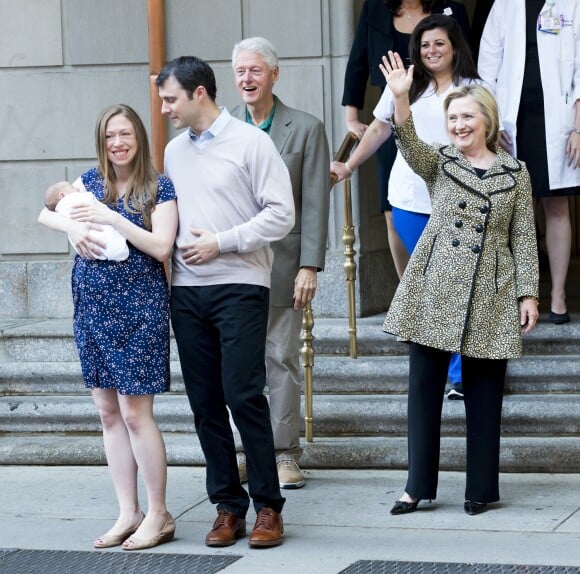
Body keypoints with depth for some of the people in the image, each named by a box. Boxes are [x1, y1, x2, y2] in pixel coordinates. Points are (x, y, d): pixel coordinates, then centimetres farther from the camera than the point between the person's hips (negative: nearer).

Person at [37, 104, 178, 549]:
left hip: (139, 307, -6)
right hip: (93, 307, 6)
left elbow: (161, 247, -13)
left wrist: (112, 219, -17)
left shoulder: (160, 188, -4)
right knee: (108, 413, 7)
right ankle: (128, 514, 15)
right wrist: (74, 227, -10)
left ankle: (159, 516, 4)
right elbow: (46, 214, 10)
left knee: (135, 412, -7)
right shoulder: (91, 181, 10)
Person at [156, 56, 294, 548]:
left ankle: (268, 505, -1)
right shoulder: (174, 152, 15)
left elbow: (281, 215, -8)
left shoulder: (250, 142, -3)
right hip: (186, 290, 6)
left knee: (244, 395, -10)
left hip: (239, 285, -6)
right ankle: (228, 506, 12)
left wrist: (221, 242, -12)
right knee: (205, 402, 5)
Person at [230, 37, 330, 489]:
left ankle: (285, 455, 7)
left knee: (282, 359, 1)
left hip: (281, 263, -2)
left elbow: (315, 204, -2)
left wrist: (310, 266, -8)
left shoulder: (306, 129, 1)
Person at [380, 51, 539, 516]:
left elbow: (523, 239, 6)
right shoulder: (439, 162, 7)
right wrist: (401, 100, -31)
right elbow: (409, 145, -15)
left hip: (489, 295, -1)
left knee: (484, 390, 3)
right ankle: (419, 485, 9)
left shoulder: (515, 173, 6)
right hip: (434, 290, 1)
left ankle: (481, 488, 12)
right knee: (423, 384, 2)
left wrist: (528, 294, 0)